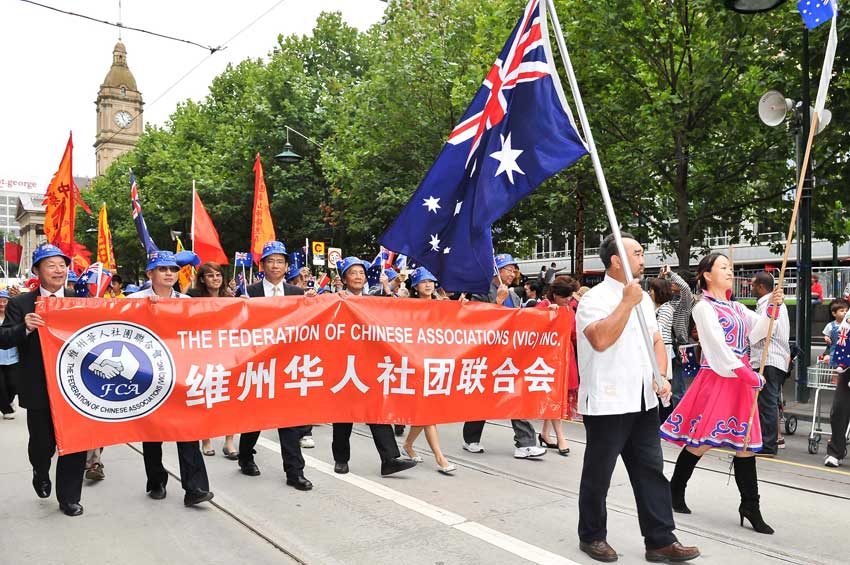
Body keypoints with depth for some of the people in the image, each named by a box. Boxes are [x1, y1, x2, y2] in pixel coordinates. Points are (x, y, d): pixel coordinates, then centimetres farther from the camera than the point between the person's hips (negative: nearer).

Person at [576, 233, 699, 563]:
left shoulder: (643, 298, 13)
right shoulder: (595, 298, -12)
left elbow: (656, 340, 19)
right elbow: (601, 340, -28)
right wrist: (627, 302, -21)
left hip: (643, 401, 7)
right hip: (607, 403, -7)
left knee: (651, 471, 10)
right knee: (598, 474, 7)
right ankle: (591, 536, 24)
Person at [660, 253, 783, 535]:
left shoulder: (736, 308, 17)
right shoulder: (703, 307, -5)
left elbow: (756, 332, 2)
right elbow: (718, 346, -14)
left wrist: (773, 307, -11)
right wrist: (749, 375, -17)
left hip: (740, 380, 7)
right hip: (716, 378, -7)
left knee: (745, 442, 6)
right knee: (701, 441, -3)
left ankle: (750, 506, 14)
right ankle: (675, 490, 16)